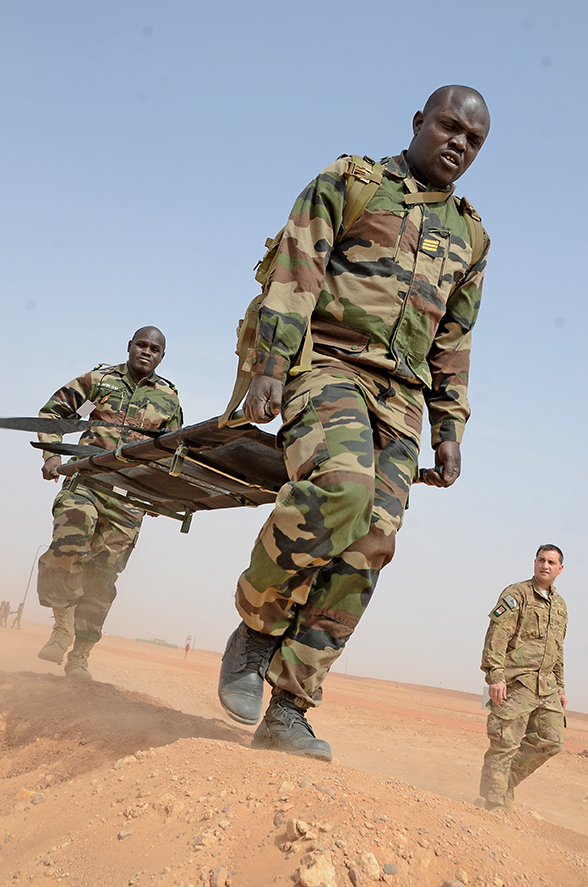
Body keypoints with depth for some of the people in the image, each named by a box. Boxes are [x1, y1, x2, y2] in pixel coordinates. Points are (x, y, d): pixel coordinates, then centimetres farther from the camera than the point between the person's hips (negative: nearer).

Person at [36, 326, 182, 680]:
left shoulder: (169, 398, 14)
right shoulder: (100, 378, 11)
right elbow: (52, 411, 15)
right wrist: (52, 453, 1)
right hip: (87, 478, -1)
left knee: (103, 573, 0)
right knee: (69, 546, -26)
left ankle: (80, 655, 10)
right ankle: (62, 627, -8)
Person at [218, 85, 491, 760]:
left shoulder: (468, 236, 24)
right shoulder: (349, 181, 11)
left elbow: (453, 345, 22)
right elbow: (295, 274, -2)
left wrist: (449, 433, 13)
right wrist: (269, 367, -15)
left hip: (400, 397, 5)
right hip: (328, 361, -4)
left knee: (367, 545, -10)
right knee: (340, 486, -33)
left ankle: (288, 710, -3)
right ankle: (255, 627, -9)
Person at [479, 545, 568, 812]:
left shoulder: (560, 605, 19)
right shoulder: (517, 594, -4)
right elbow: (496, 637, -13)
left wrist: (560, 687, 22)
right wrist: (495, 676, -21)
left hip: (545, 685, 7)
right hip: (515, 680, -7)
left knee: (550, 740, 4)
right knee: (505, 743, -6)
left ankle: (506, 783, 20)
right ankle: (493, 803, 4)